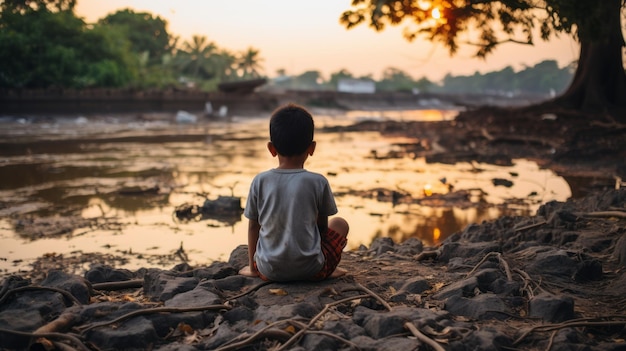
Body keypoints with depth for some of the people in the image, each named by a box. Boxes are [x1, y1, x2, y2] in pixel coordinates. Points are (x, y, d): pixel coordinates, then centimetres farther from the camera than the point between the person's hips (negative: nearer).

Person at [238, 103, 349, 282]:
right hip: (310, 270, -3)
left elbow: (253, 227, 6)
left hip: (269, 271, 3)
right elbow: (322, 225, 5)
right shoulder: (318, 182, -8)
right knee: (340, 224, 22)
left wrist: (252, 266, 19)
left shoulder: (260, 181, -4)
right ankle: (329, 271, 6)